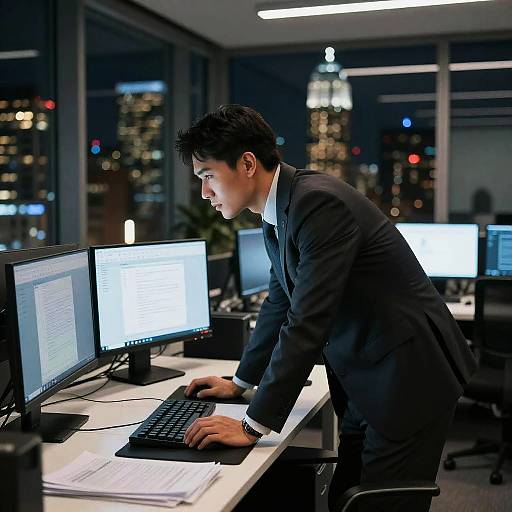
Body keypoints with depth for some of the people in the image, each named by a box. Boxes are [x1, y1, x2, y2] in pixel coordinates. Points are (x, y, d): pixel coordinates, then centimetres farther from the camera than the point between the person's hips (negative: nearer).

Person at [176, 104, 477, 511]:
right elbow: (281, 304, 19)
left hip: (409, 373, -9)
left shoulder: (318, 203, -23)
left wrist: (253, 427, -23)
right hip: (364, 381, 9)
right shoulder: (279, 213, 7)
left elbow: (307, 323, -27)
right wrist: (240, 383, 24)